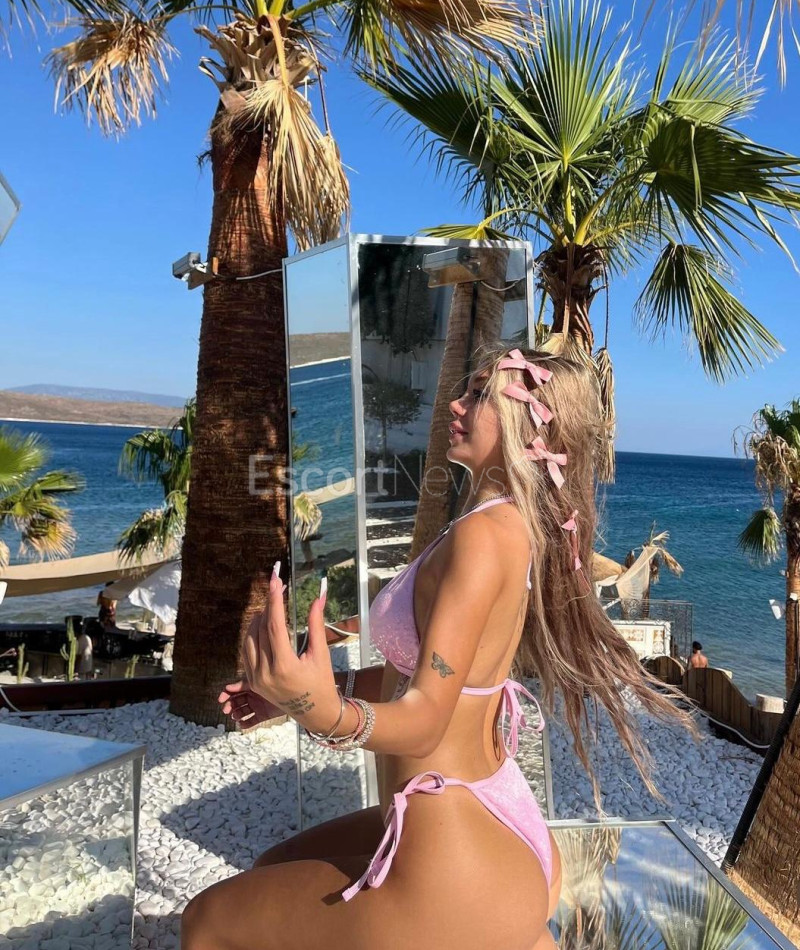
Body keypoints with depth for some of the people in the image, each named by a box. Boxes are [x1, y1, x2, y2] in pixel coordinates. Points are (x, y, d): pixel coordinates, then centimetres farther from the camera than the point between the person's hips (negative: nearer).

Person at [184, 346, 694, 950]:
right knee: (273, 872, 31)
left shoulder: (485, 533, -23)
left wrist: (325, 713, -44)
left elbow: (424, 720, -25)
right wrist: (309, 690, 10)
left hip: (459, 872, -9)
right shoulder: (521, 528, 6)